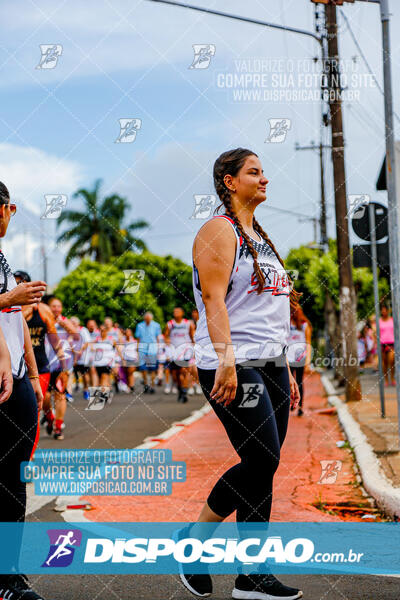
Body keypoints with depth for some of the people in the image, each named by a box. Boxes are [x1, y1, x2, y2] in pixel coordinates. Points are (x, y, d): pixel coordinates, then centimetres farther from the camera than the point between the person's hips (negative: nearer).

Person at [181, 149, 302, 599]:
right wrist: (226, 361, -26)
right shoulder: (219, 230, -5)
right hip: (233, 367, -9)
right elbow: (213, 299, -16)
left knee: (263, 467, 5)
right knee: (261, 461, -13)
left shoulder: (259, 236, 22)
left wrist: (285, 371, 20)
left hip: (269, 364, 9)